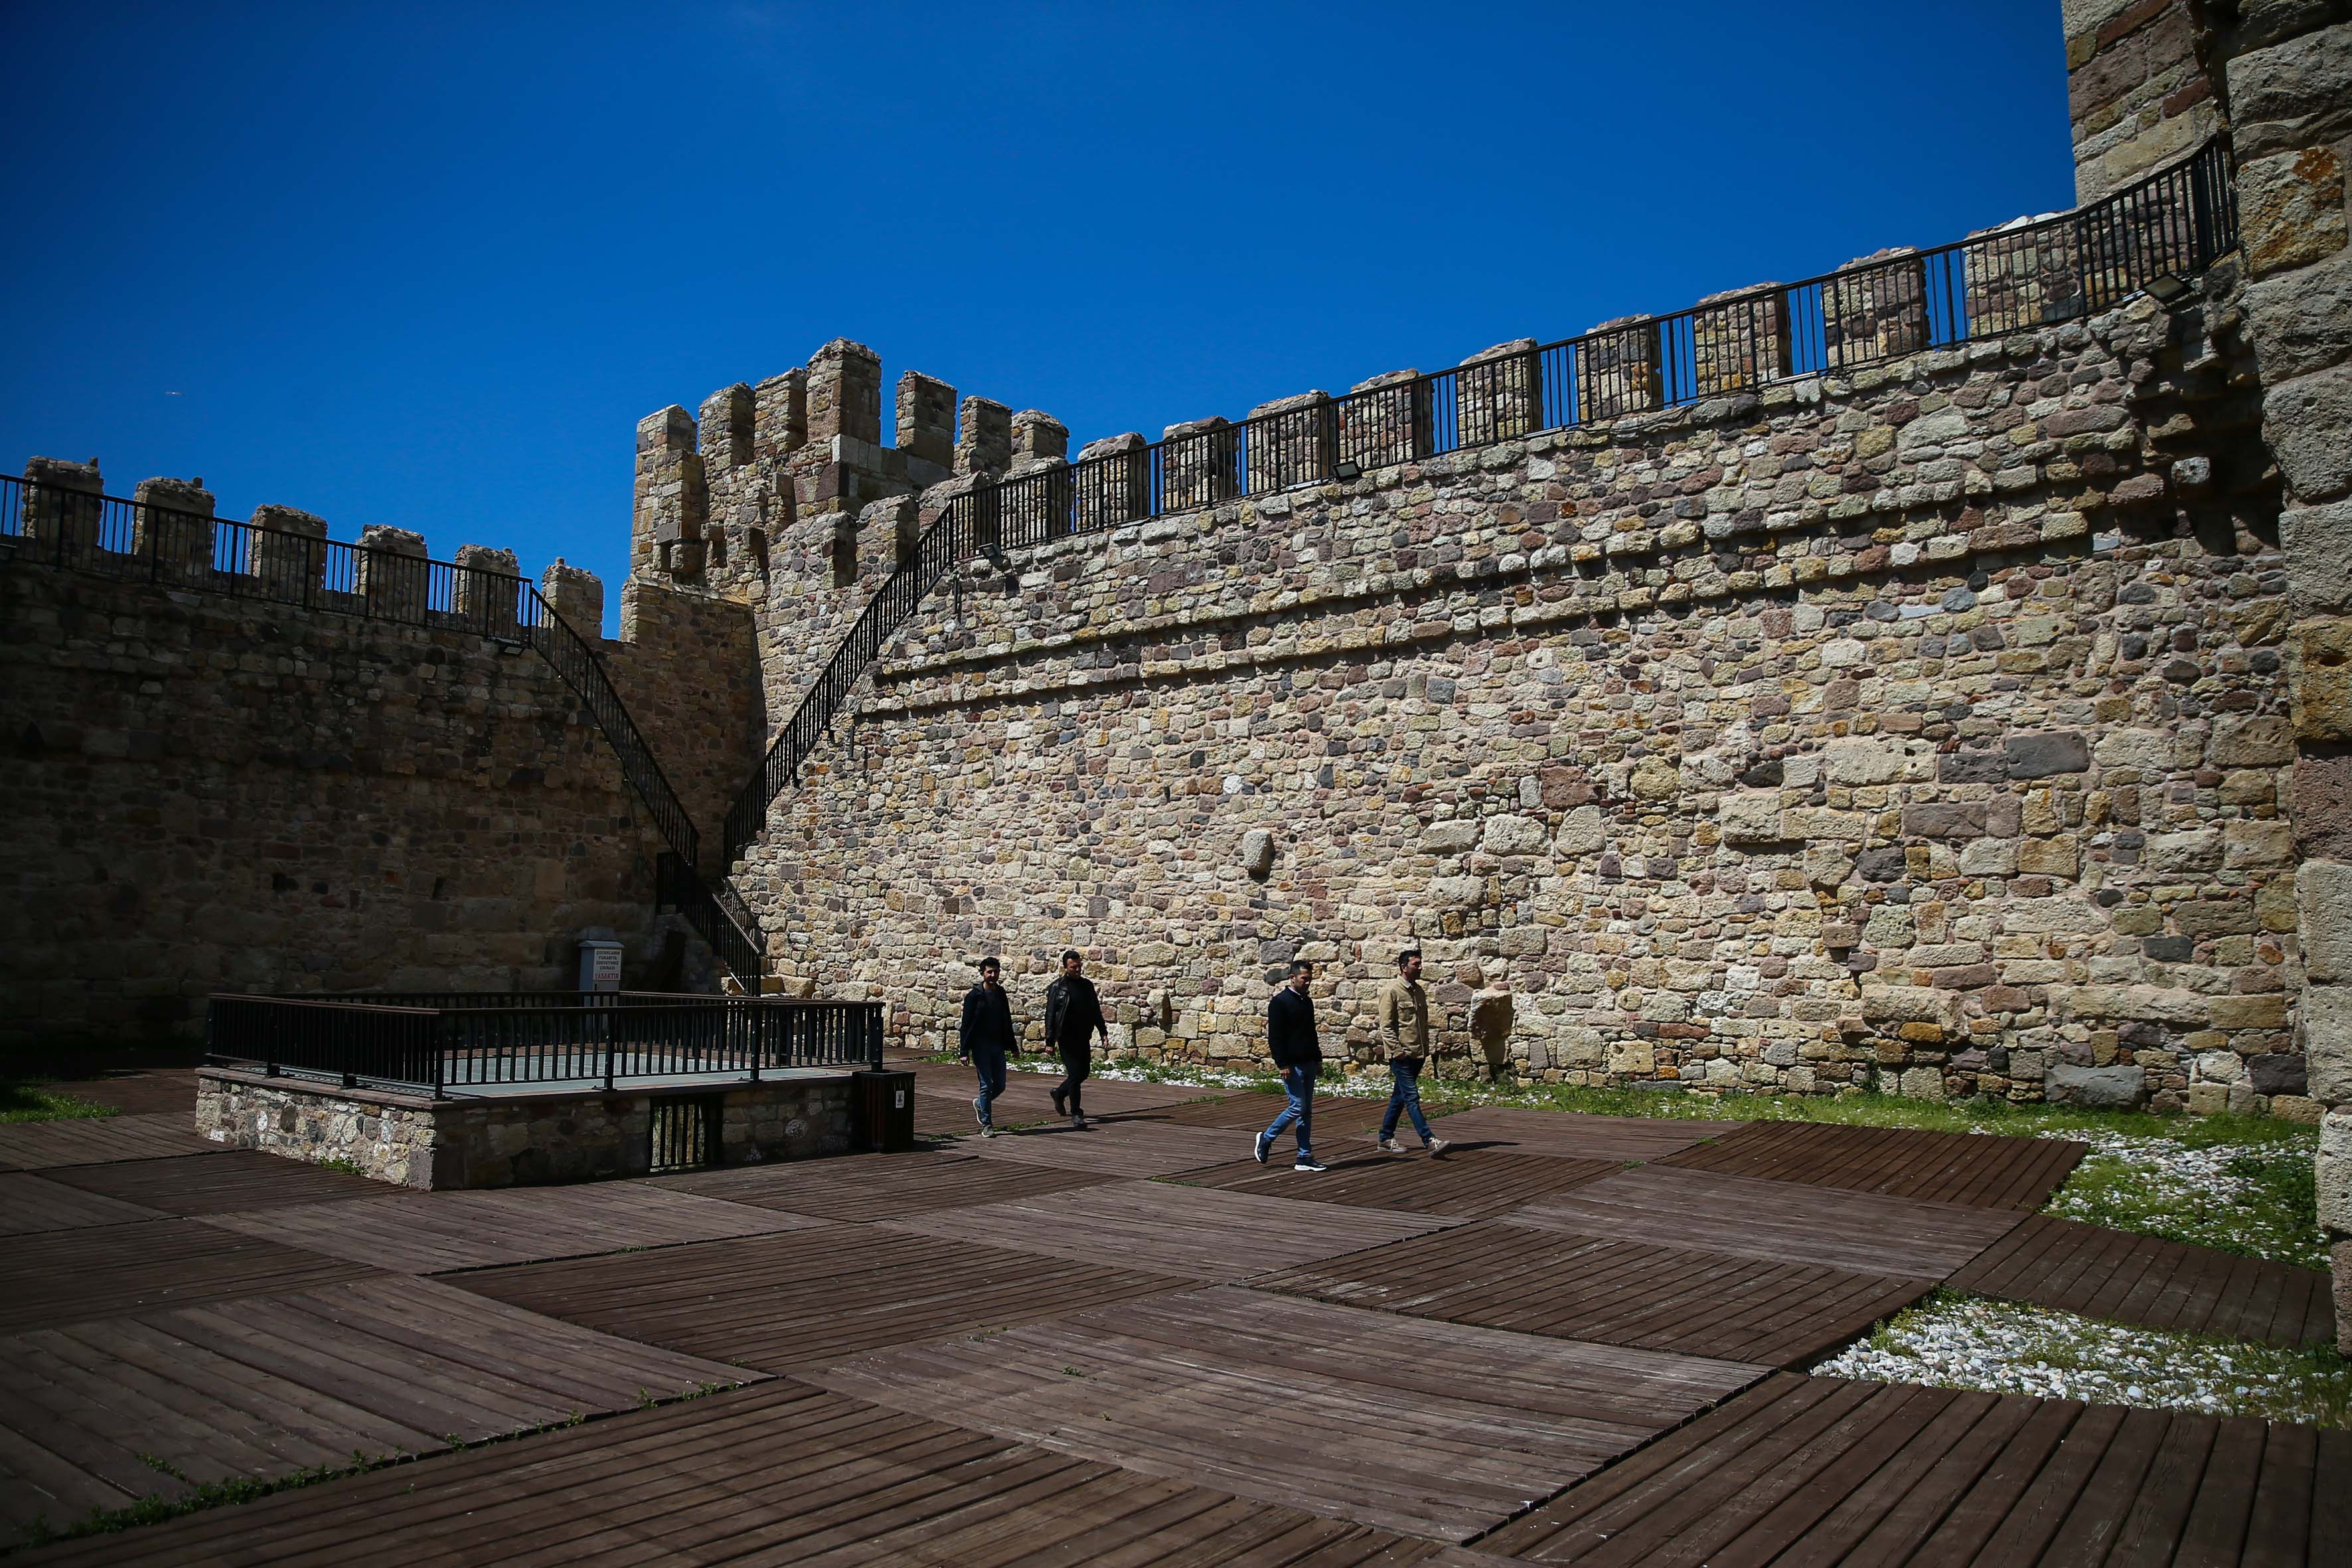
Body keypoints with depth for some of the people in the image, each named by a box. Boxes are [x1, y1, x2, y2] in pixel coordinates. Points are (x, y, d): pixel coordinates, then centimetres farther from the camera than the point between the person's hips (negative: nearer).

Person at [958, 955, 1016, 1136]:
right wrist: (964, 1051, -12)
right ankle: (986, 1124, 4)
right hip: (981, 1047, -5)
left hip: (998, 1046, 5)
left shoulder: (1001, 994, 11)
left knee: (1000, 1086, 6)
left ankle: (980, 1104, 33)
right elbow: (966, 1024, -7)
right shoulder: (974, 996, -5)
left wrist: (1012, 1046, 18)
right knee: (986, 1085, -5)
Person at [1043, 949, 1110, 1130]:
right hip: (1067, 1038, -6)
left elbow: (1096, 1011, 17)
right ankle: (1076, 1115, 1)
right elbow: (1050, 1015, -7)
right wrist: (1050, 1042, -12)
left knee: (1083, 1073, 11)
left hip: (1084, 1038, 6)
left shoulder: (1087, 985, 10)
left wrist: (1103, 1033, 10)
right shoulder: (1058, 987, -6)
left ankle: (1059, 1093, 37)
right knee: (1075, 1074, -8)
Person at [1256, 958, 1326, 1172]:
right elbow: (1274, 1036, -13)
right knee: (1298, 1106, -10)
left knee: (1307, 1110, 6)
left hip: (1308, 1064, 8)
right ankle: (1266, 1139, 8)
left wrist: (1318, 1060, 19)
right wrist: (1282, 1064, -18)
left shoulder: (1308, 1002, 14)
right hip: (1292, 1065, -8)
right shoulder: (1279, 1002, -10)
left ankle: (1304, 1157, 9)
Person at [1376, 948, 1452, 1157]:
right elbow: (1386, 1026, -12)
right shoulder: (1391, 991, -9)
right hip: (1401, 1055, -8)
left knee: (1400, 1096, 13)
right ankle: (1429, 1141, -15)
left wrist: (1426, 1049, 16)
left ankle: (1386, 1138, 20)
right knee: (1412, 1097, -10)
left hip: (1417, 1054, 8)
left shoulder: (1419, 991, 15)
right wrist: (1397, 1050, -17)